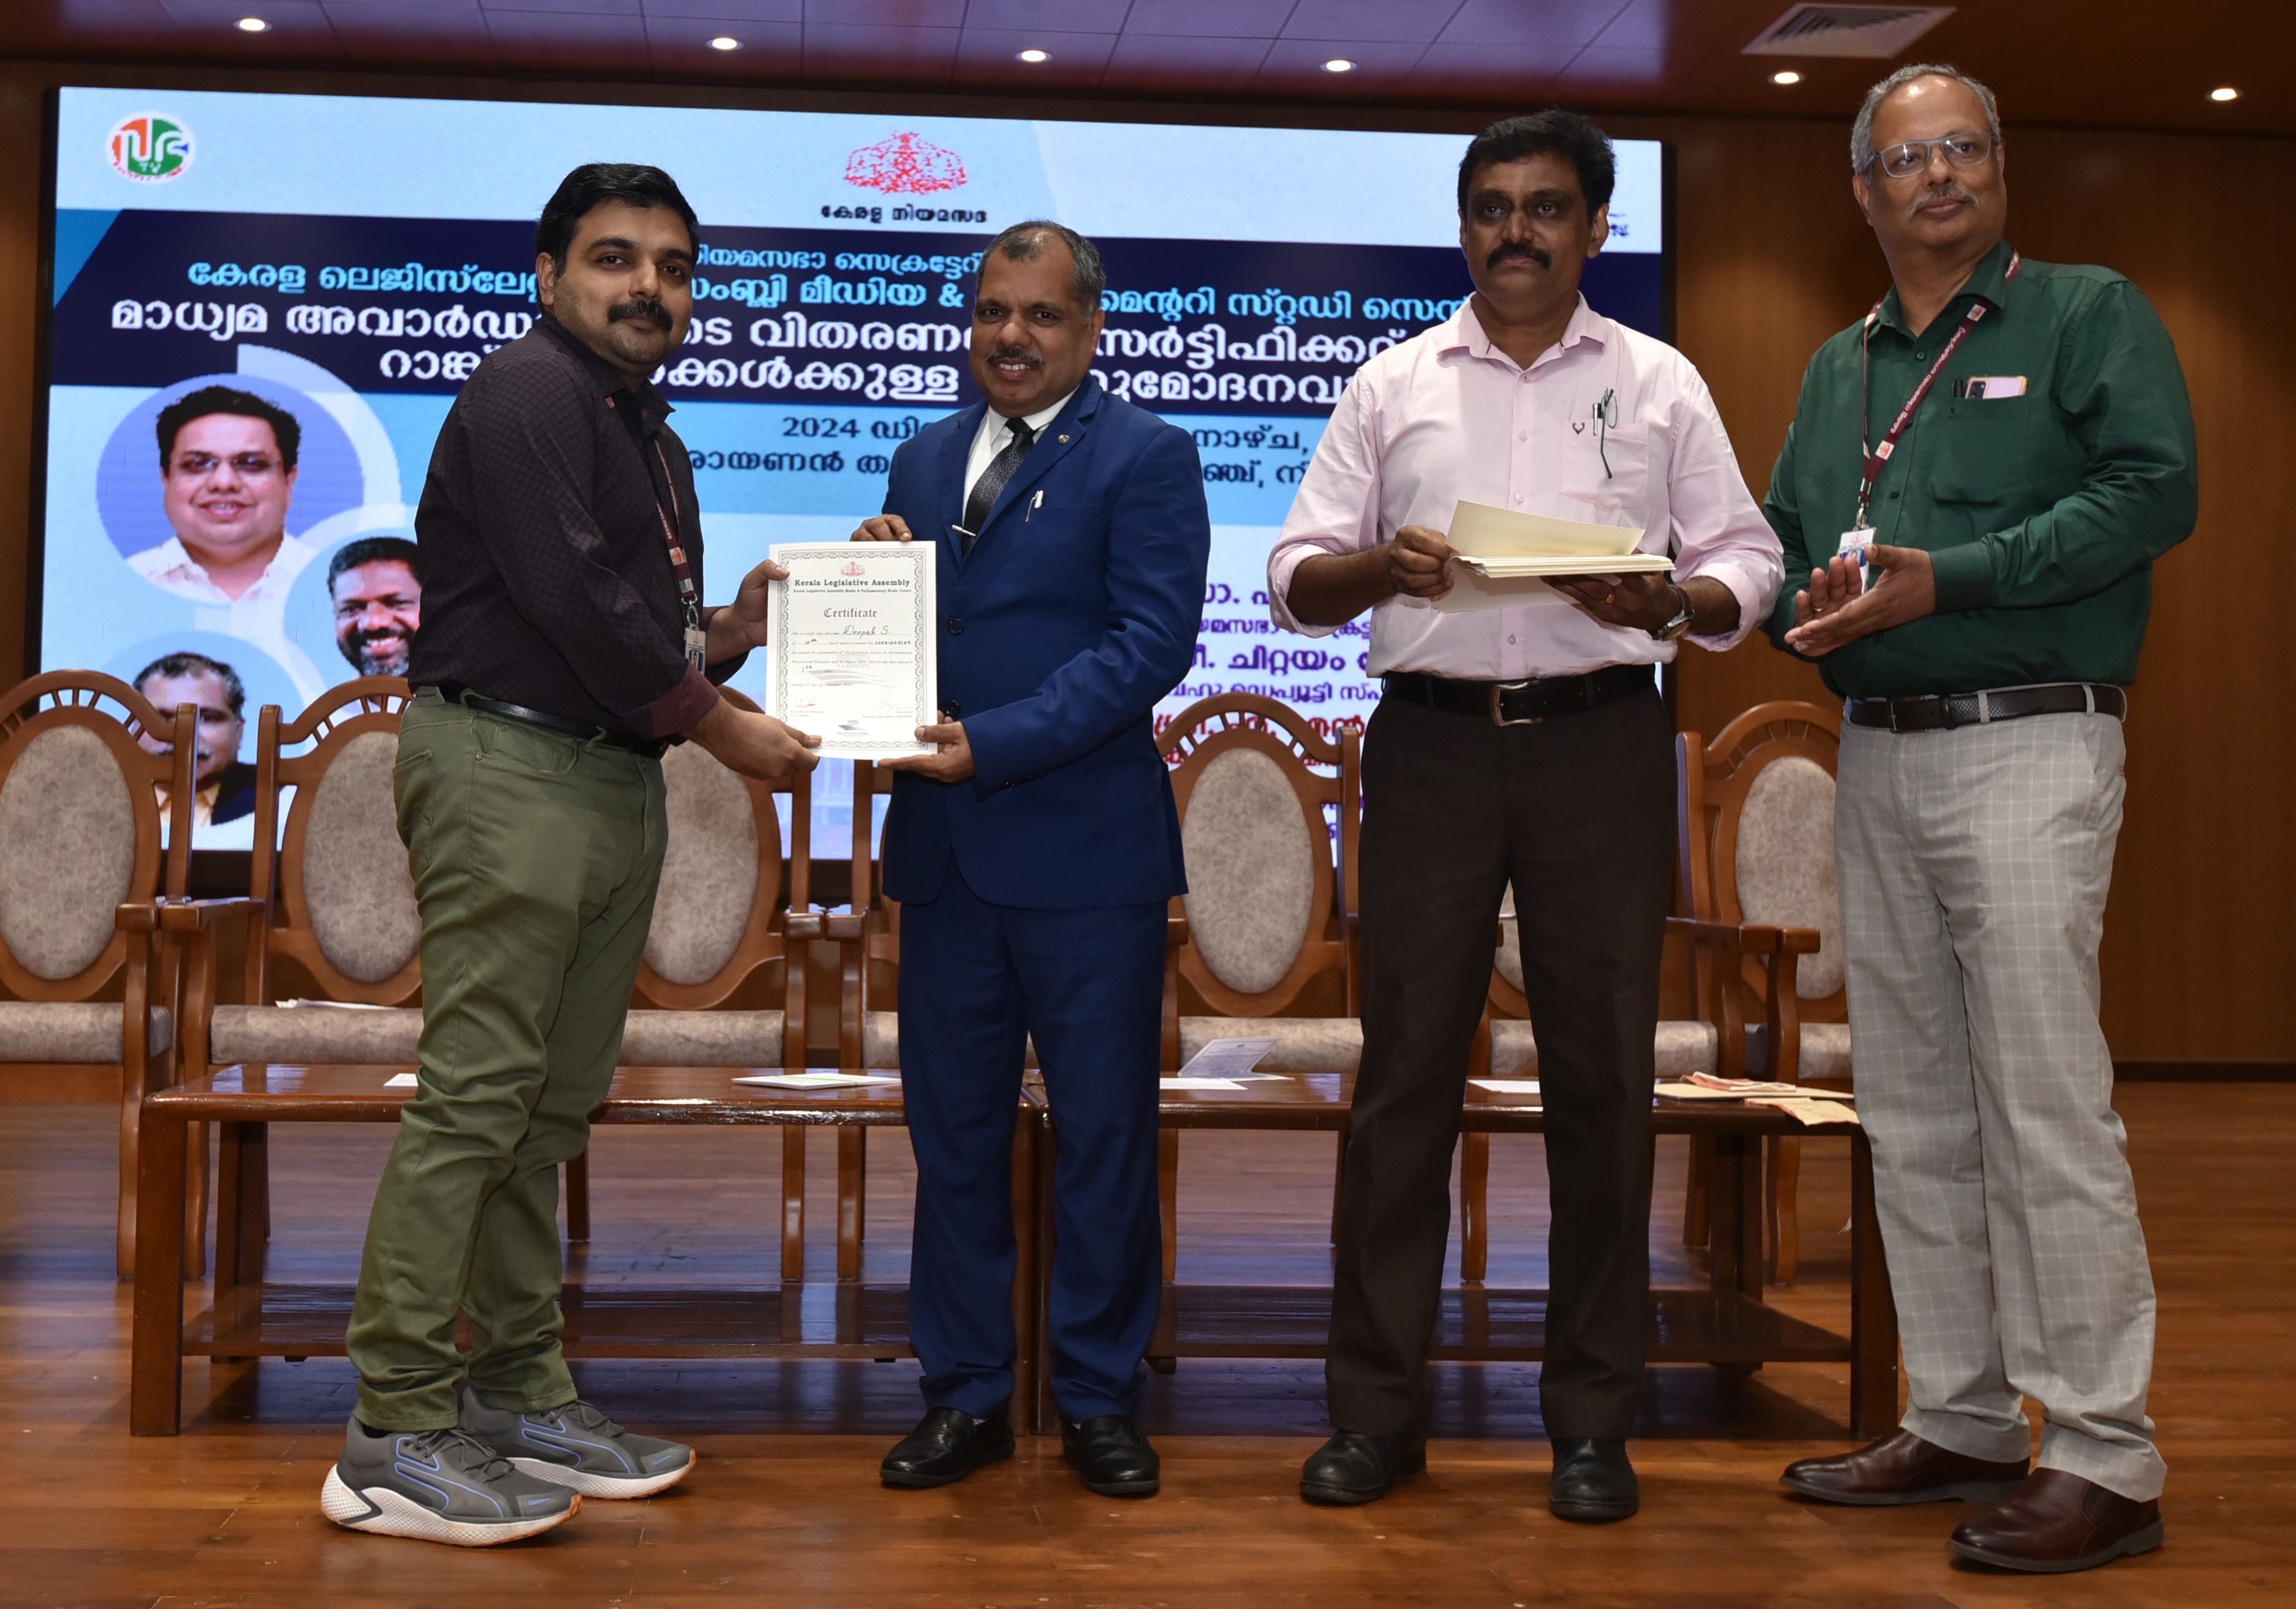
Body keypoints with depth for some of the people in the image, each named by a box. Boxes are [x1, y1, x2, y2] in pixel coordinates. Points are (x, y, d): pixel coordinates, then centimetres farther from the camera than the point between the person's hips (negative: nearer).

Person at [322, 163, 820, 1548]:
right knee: (474, 1097, -9)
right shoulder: (530, 392, -6)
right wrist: (723, 726, -8)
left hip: (616, 782, 9)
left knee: (552, 1109, 11)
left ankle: (523, 1401, 18)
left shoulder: (654, 440, 22)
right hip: (510, 767, -9)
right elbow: (572, 601, -16)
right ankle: (397, 1442, -4)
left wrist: (734, 632, 3)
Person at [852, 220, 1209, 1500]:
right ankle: (967, 1393, 24)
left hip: (1087, 852, -5)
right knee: (954, 1129, 11)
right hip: (945, 851, 5)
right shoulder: (926, 460, 15)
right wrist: (871, 576, -6)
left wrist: (992, 745, -20)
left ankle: (1100, 1401, 19)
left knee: (1106, 1134, 5)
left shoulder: (1146, 457, -2)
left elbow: (1152, 641, -13)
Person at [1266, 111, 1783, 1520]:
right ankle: (1377, 1411, 10)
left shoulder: (1661, 386, 12)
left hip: (1599, 741, 0)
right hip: (1432, 741, 0)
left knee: (1602, 1078, 2)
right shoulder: (1391, 387, 13)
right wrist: (1381, 567, -13)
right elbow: (1297, 579, 8)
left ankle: (1594, 1424, 13)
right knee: (1407, 1072, 1)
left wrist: (1662, 601, -14)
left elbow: (1748, 565, 7)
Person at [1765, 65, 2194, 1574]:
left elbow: (2154, 490, -12)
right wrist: (1813, 599, -6)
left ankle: (2105, 1459, -1)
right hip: (1878, 758, 7)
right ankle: (1964, 1421, 20)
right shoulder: (1838, 368, 19)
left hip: (2028, 749, -6)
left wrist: (1948, 577, -17)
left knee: (2048, 1109, -9)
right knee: (1916, 1116, 10)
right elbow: (1781, 537, 17)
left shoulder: (2090, 315, 1)